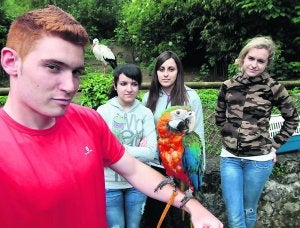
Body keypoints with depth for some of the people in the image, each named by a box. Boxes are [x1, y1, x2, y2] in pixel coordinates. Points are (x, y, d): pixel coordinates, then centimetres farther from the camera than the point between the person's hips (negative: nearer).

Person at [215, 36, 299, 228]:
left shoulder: (274, 88, -8)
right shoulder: (228, 86, -1)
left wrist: (274, 145, 3)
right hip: (230, 157, 2)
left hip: (259, 159, -1)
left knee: (249, 210, 16)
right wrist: (232, 135, 7)